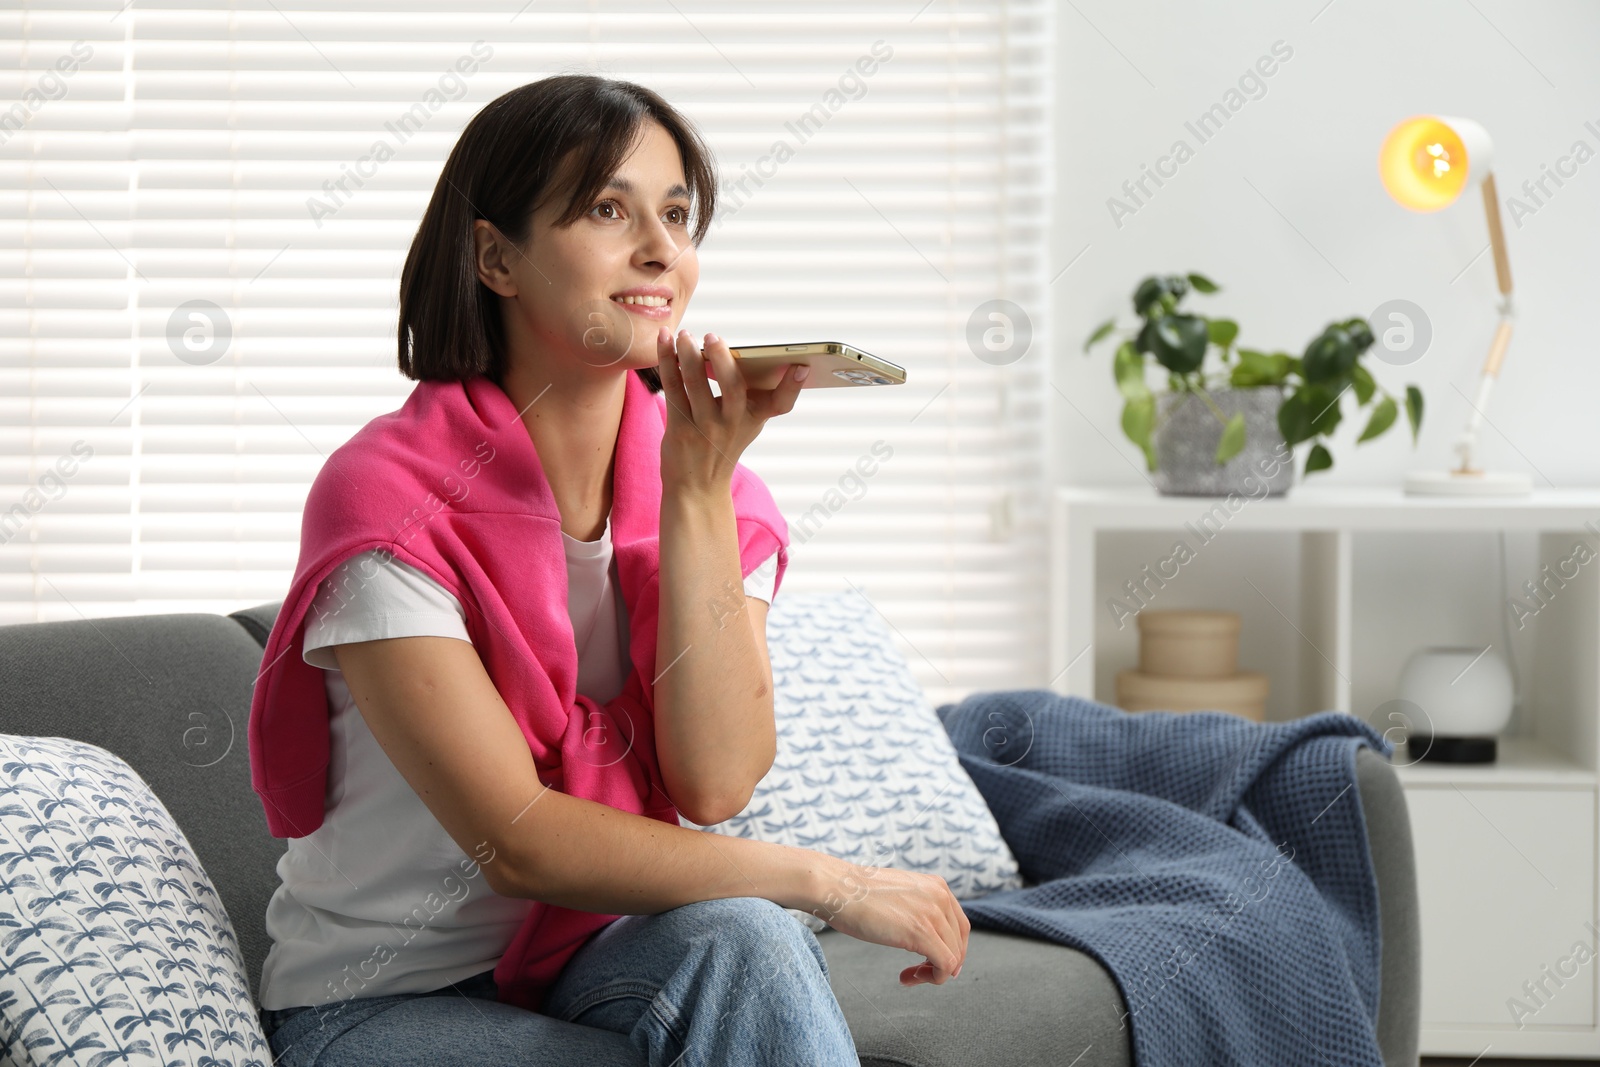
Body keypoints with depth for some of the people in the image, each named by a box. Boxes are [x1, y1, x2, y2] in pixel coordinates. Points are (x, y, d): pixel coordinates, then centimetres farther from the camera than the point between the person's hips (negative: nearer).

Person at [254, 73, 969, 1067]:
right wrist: (832, 881, -20)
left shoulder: (711, 489, 0)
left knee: (741, 941, -29)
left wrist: (698, 490, -20)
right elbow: (518, 843, -22)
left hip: (598, 964, 4)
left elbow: (714, 785, -15)